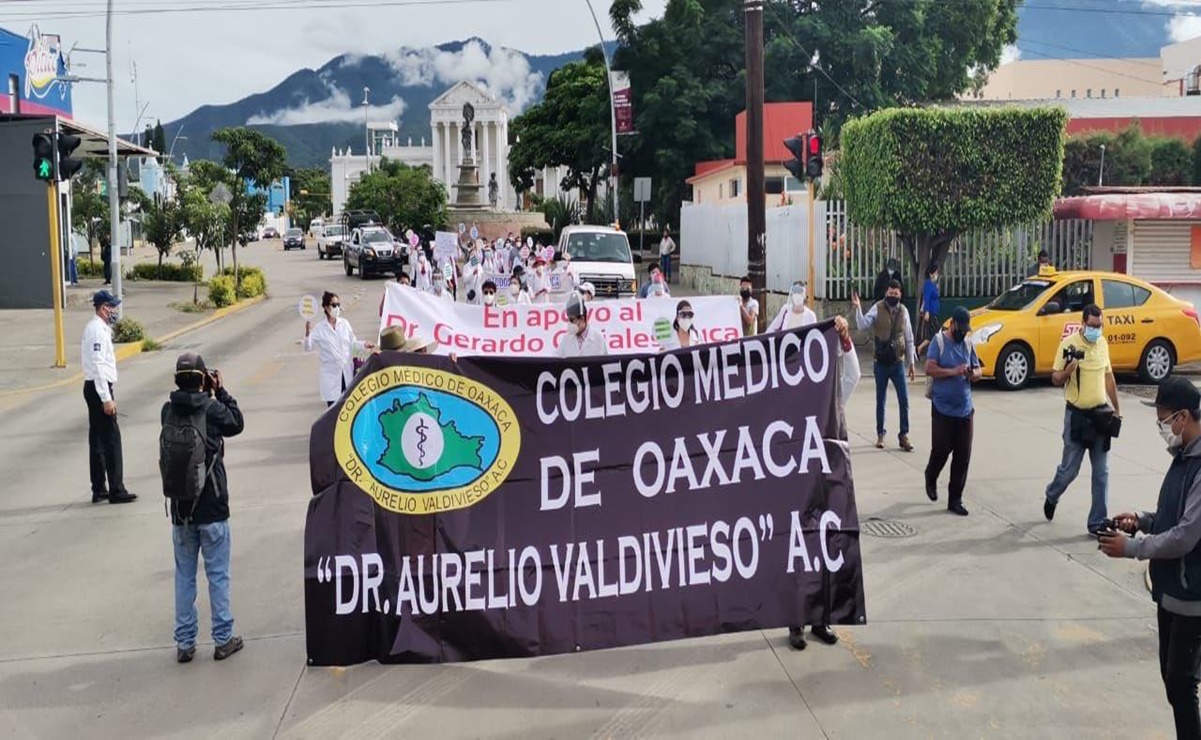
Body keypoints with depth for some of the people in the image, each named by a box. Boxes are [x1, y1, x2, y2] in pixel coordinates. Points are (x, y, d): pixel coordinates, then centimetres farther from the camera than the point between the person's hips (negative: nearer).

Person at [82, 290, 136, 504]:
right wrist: (107, 398, -23)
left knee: (98, 439, 13)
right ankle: (116, 491, -6)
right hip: (99, 388, -11)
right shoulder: (97, 330, -16)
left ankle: (99, 490, 19)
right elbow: (98, 366, -22)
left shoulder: (99, 328, 15)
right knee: (111, 439, -8)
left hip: (95, 388, 11)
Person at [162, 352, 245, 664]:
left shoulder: (167, 411, -4)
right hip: (212, 508, -3)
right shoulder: (212, 409, -13)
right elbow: (237, 424, 5)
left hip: (180, 508, 3)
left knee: (184, 576, 12)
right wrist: (221, 392, 9)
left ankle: (184, 643, 18)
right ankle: (223, 639, 13)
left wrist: (211, 396, 9)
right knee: (218, 575, 7)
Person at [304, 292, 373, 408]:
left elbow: (352, 343, 12)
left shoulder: (345, 323, 4)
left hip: (347, 372, 3)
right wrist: (307, 334, -24)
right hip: (330, 374, -3)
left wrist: (364, 345, -6)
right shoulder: (319, 328, -5)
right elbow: (308, 348, -8)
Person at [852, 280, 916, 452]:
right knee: (880, 401, 9)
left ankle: (904, 435, 8)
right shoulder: (878, 308, -6)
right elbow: (862, 325, -17)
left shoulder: (903, 311, 2)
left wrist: (911, 362, 8)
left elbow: (909, 339, 7)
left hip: (898, 363, 2)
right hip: (881, 363, -2)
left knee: (904, 400, -2)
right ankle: (880, 435, 22)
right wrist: (858, 308, -31)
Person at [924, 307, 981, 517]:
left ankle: (955, 500, 9)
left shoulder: (968, 344, 10)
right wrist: (953, 371, -23)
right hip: (943, 409, -5)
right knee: (941, 450, -2)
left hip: (965, 409, 5)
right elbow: (929, 369, -14)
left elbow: (978, 370, 14)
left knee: (963, 456, 2)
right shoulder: (939, 341, -6)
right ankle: (931, 478, 31)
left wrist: (973, 374, -9)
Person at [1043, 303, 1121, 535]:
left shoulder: (1103, 343, 5)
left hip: (1101, 414, 4)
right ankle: (1051, 497, 35)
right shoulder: (1069, 343, -11)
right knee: (1069, 469, 4)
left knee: (1101, 473, 3)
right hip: (1077, 415, -4)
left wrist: (1116, 409, 17)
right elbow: (1056, 379, -8)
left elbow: (1108, 377, 16)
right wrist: (1069, 367, -28)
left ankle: (1097, 523, 10)